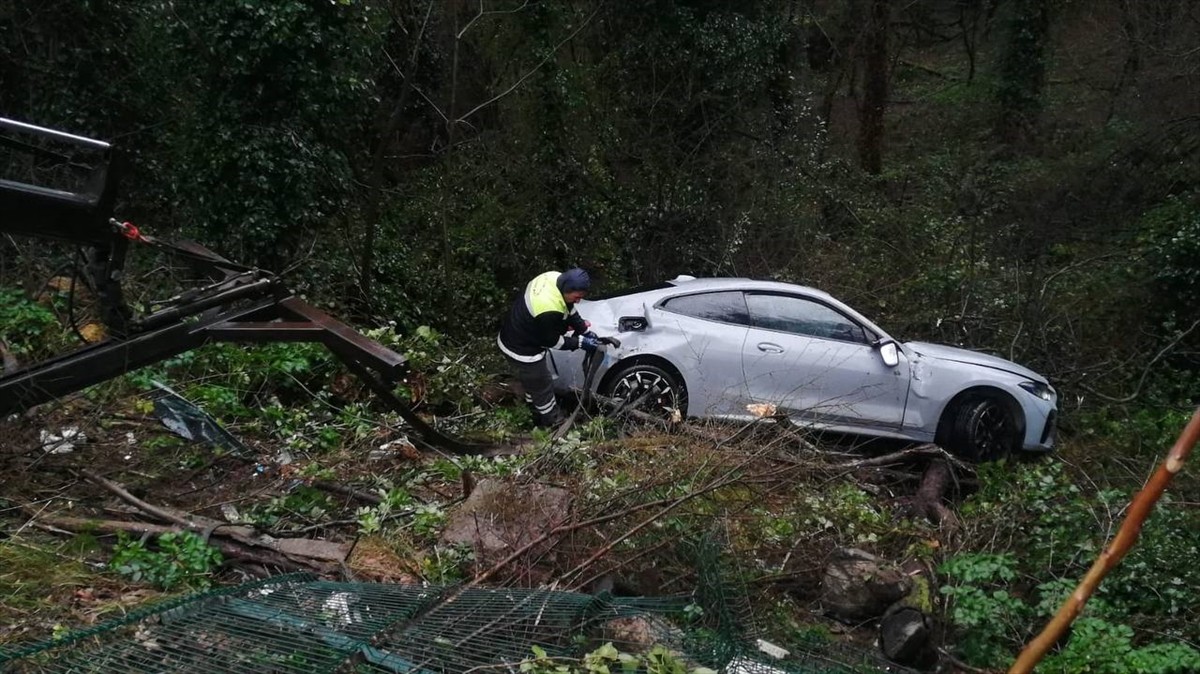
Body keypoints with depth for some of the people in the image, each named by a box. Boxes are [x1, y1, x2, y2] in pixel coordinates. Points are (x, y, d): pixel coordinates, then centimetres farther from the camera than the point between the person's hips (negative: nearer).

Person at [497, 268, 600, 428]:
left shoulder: (555, 278, -14)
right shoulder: (549, 310, -39)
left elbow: (569, 310, 4)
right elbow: (551, 341, -21)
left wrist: (585, 330, 1)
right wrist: (581, 342, -13)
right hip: (521, 350, -9)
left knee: (533, 381, 29)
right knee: (543, 386, 14)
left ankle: (537, 414, 51)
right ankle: (552, 423, 35)